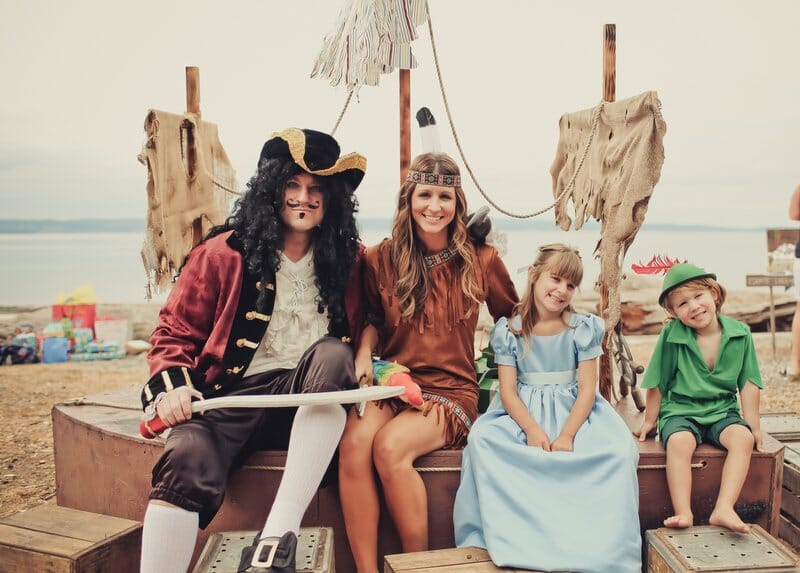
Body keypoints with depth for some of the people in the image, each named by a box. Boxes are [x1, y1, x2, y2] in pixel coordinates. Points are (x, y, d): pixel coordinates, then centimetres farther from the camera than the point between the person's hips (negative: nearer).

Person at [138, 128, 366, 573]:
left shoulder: (348, 259, 11)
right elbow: (175, 333, 10)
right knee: (187, 459, -32)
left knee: (332, 352, -31)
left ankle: (279, 536, -36)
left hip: (314, 401, 2)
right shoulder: (224, 252, 6)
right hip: (235, 395, -1)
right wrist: (171, 384, -9)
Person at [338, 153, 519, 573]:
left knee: (390, 446, -31)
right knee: (354, 442, -30)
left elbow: (511, 318, 17)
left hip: (451, 389, -2)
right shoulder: (381, 259, 4)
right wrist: (364, 351, -2)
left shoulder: (480, 260, 2)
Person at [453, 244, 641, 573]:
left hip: (574, 412, 1)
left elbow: (587, 389, -4)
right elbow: (508, 391, -5)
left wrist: (566, 435, -19)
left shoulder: (583, 329, 2)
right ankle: (512, 542, -22)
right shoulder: (509, 331, 1)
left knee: (618, 449, -29)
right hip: (524, 413, 0)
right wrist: (533, 430, -22)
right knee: (482, 440, -30)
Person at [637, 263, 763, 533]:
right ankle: (683, 512, -32)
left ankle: (724, 509, -31)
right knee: (679, 442, -32)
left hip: (723, 411, 2)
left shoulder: (739, 333, -3)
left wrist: (752, 424, 4)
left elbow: (748, 382, 4)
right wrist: (650, 420, 8)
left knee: (743, 438, -27)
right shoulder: (671, 335, -10)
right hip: (680, 411, -2)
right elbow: (658, 383, 0)